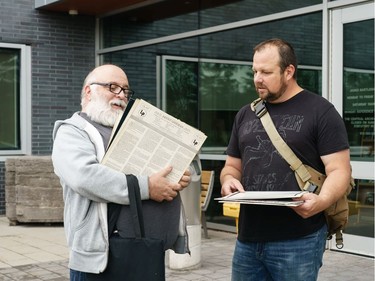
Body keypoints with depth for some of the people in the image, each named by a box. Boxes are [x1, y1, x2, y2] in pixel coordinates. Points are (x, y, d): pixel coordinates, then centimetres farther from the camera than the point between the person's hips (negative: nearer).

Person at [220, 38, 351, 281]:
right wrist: (229, 180, -3)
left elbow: (339, 170, -8)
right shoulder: (246, 115, 14)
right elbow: (232, 166, 20)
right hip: (248, 239, 5)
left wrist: (322, 201, -27)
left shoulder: (320, 111, -2)